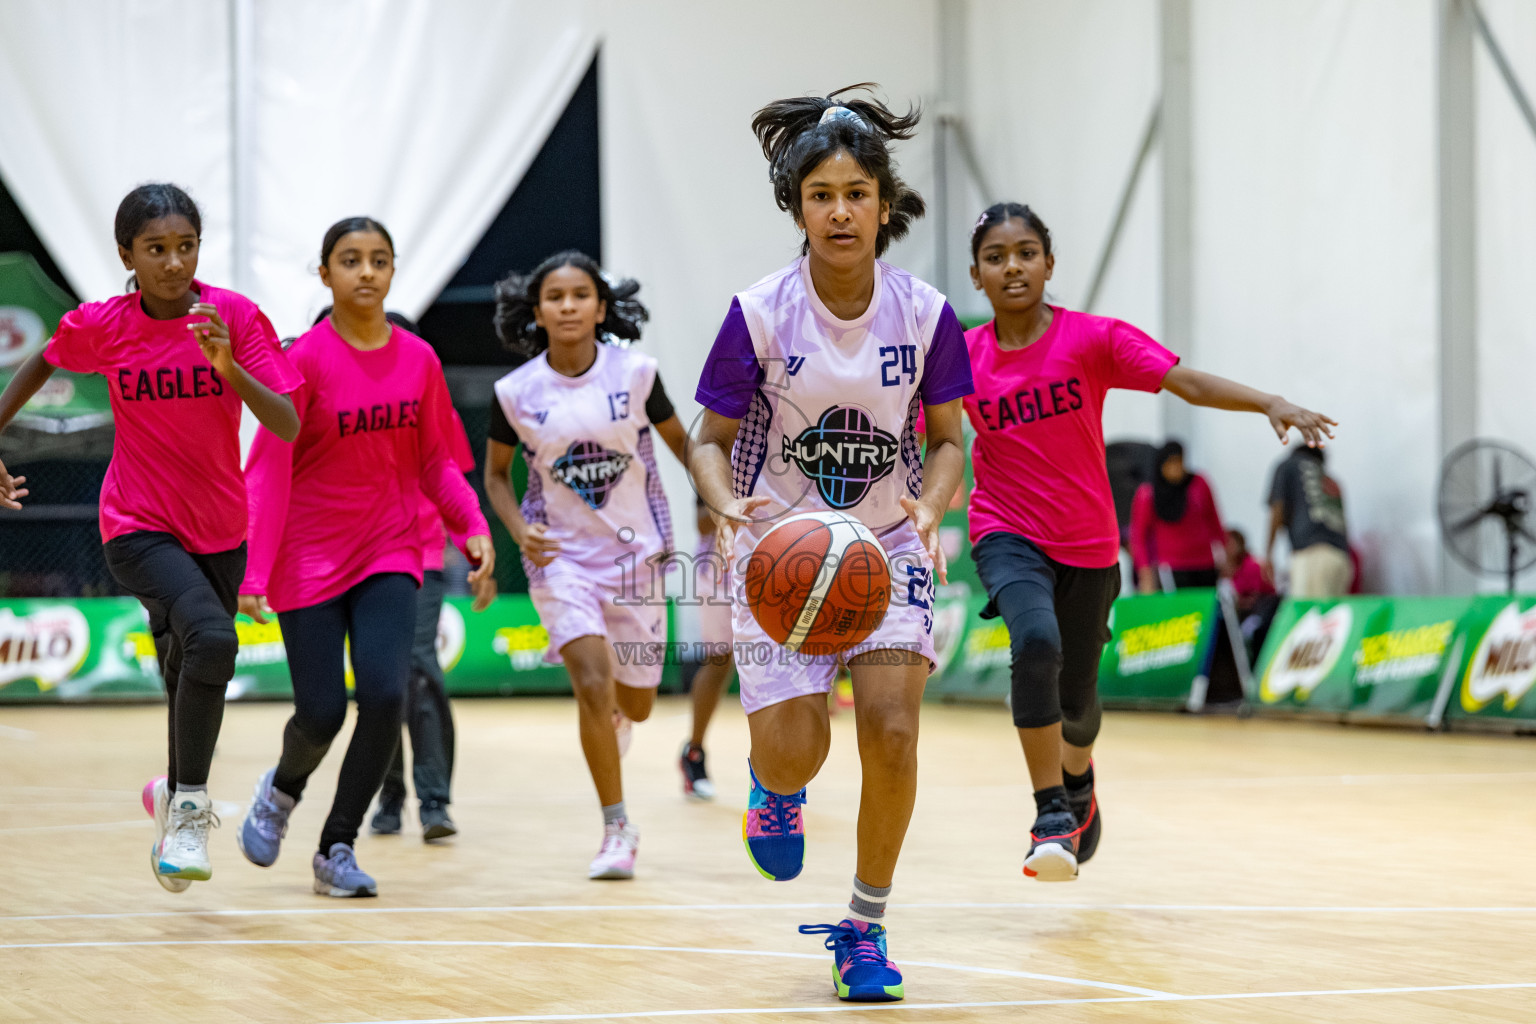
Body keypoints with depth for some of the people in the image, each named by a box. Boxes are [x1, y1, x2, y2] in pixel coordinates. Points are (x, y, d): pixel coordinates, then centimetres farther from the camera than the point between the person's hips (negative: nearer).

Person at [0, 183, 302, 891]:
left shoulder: (235, 316, -11)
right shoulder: (101, 326, -9)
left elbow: (288, 427, -17)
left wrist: (227, 365, -32)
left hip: (219, 532, 2)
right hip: (138, 529, -2)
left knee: (191, 681, 16)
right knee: (211, 638, -29)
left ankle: (175, 796, 46)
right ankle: (189, 805, -16)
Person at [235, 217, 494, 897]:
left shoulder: (418, 359, 1)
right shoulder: (305, 359, -12)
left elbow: (434, 463, 11)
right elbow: (270, 470, -14)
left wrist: (473, 526, -6)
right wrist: (255, 573, -21)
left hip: (389, 553, 3)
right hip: (309, 555, -3)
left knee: (385, 694, -16)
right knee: (322, 713, -5)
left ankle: (337, 849, 2)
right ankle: (282, 788, 33)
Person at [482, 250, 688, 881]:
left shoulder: (635, 372, -8)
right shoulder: (517, 392, -8)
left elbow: (679, 443, 5)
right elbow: (496, 475, 6)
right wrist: (520, 531, -11)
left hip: (635, 549, 1)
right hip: (560, 553, -1)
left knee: (636, 703, 10)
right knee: (592, 682, -20)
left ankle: (614, 710, 51)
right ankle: (617, 831, -8)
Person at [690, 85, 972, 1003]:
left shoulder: (925, 314, -10)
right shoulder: (760, 314, -14)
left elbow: (948, 440, 1)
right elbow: (712, 439, -5)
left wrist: (929, 508, -19)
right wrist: (731, 507, -25)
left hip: (887, 547, 1)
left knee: (892, 732, -15)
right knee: (793, 758, -9)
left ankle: (865, 929, 4)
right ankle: (775, 786, 32)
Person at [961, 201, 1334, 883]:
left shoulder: (1093, 339, -10)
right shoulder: (962, 359, -5)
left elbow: (1187, 382, -20)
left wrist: (1272, 404, -33)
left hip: (1088, 545, 1)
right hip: (1008, 536, -1)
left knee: (1075, 699, 12)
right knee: (1037, 641, -31)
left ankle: (1079, 775, 50)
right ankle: (1052, 815, -23)